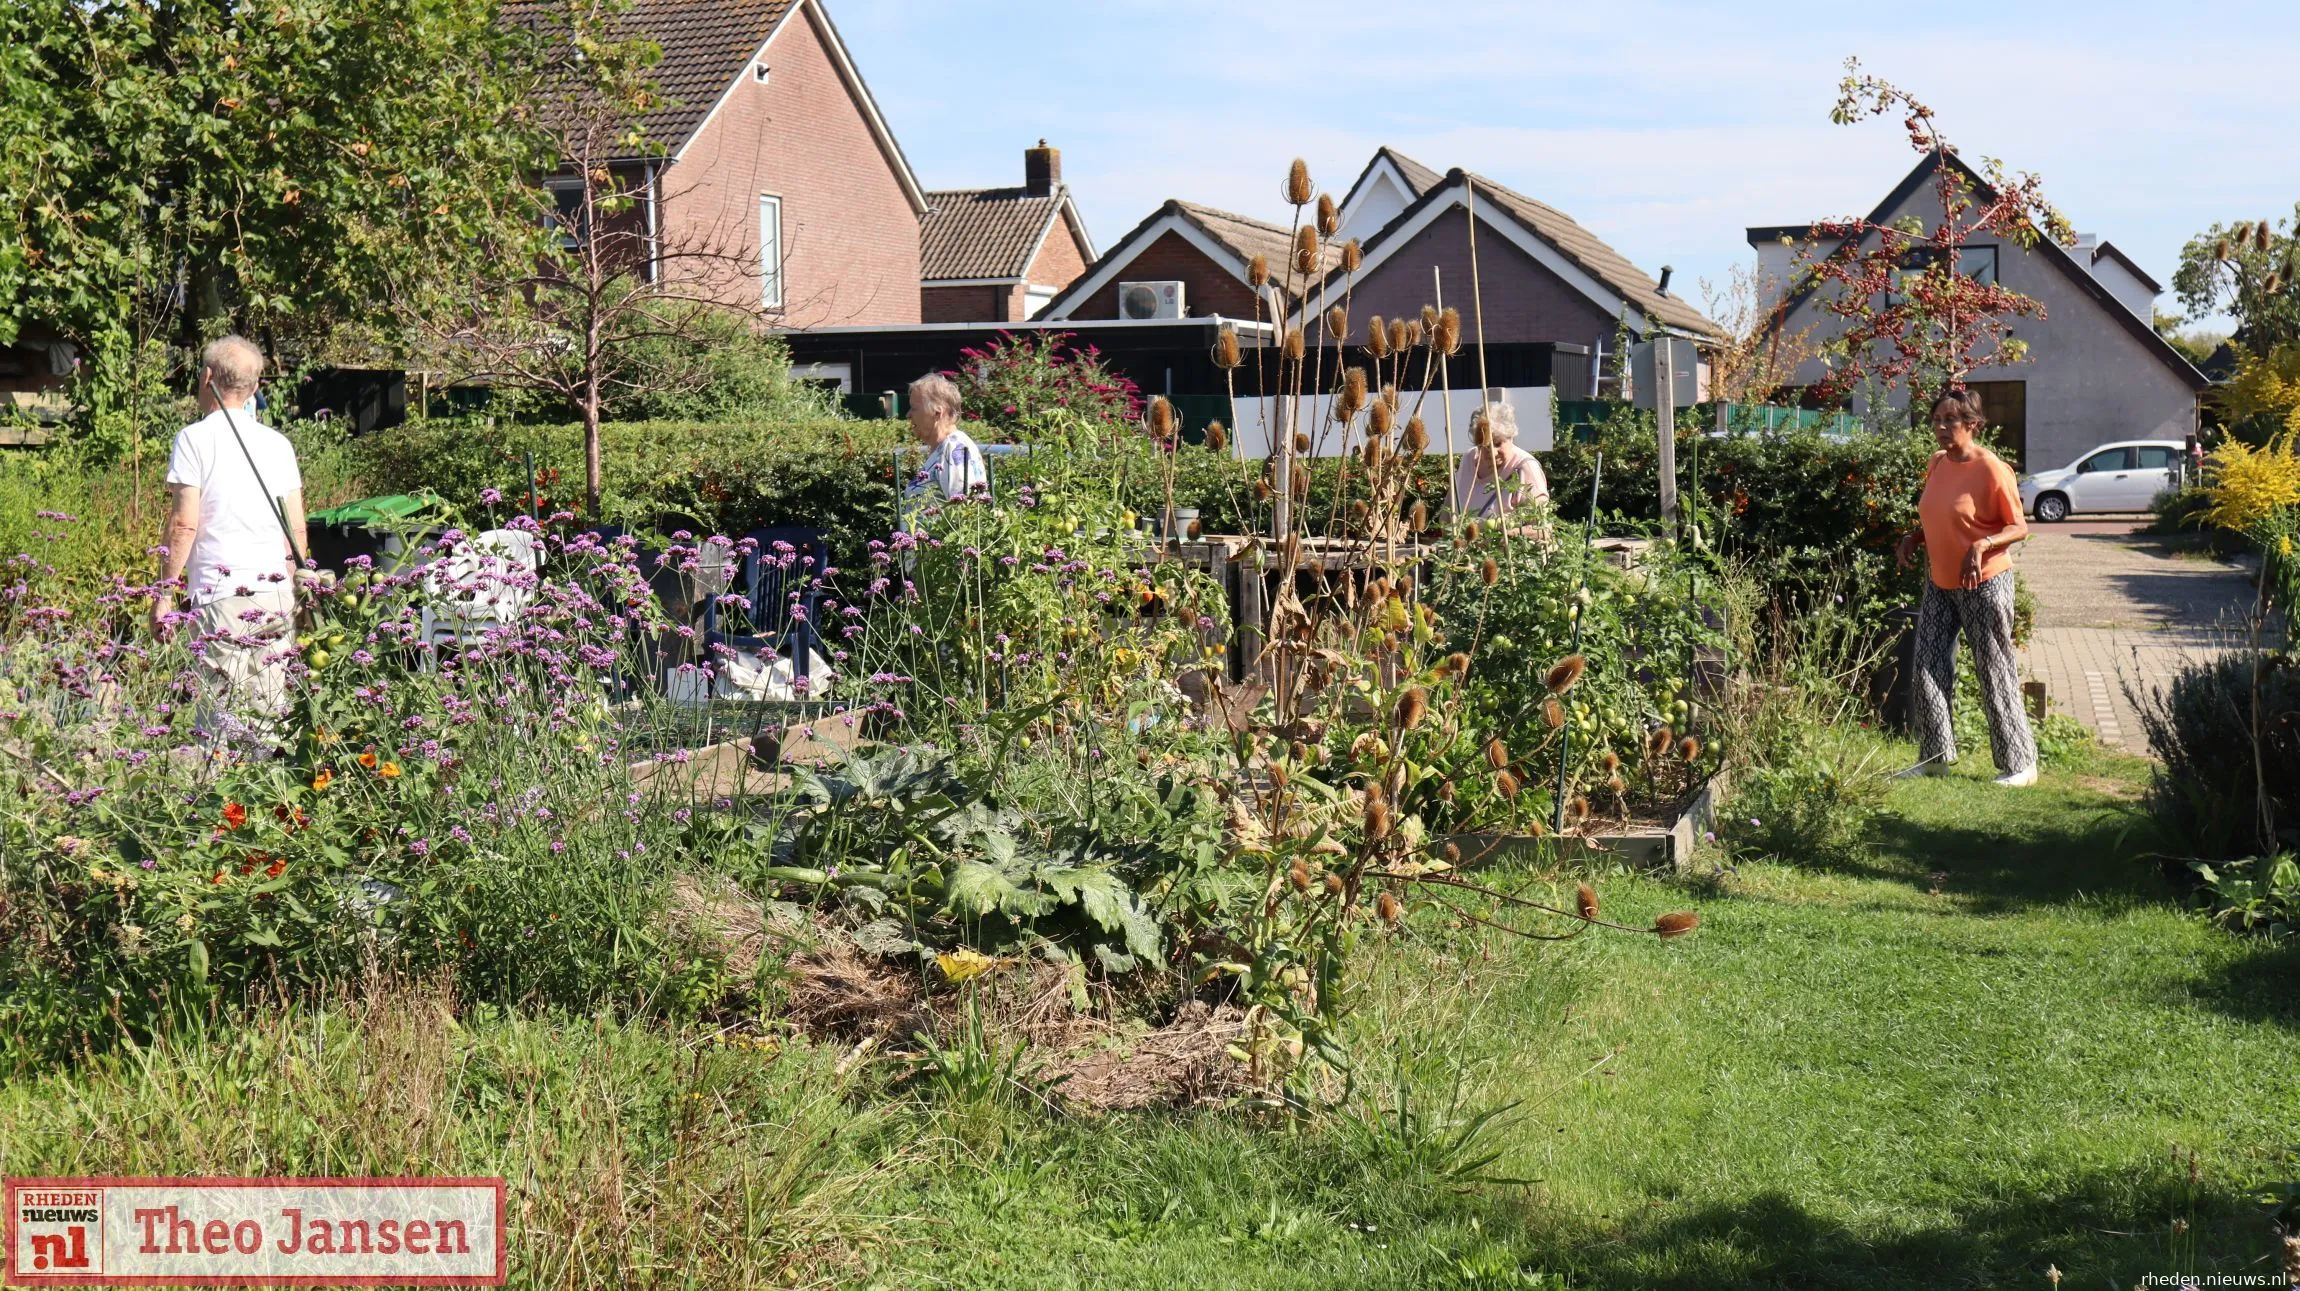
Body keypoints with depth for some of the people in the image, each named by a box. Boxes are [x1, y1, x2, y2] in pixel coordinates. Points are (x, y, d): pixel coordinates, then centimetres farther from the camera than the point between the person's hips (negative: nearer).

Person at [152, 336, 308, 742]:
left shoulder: (195, 438, -3)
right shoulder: (278, 443, 13)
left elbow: (183, 524, -8)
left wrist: (164, 592, -1)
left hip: (223, 597, -5)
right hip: (277, 594, 5)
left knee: (224, 719, -6)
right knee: (270, 719, 7)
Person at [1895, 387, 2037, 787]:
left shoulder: (1991, 470, -15)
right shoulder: (1937, 464, 7)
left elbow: (2019, 528, -13)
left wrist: (1983, 545, -29)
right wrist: (1913, 538, 3)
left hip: (1984, 585, -7)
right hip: (1939, 584, 7)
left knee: (1995, 672, -3)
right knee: (1928, 670, 4)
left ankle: (2020, 763, 5)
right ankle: (1936, 756, 14)